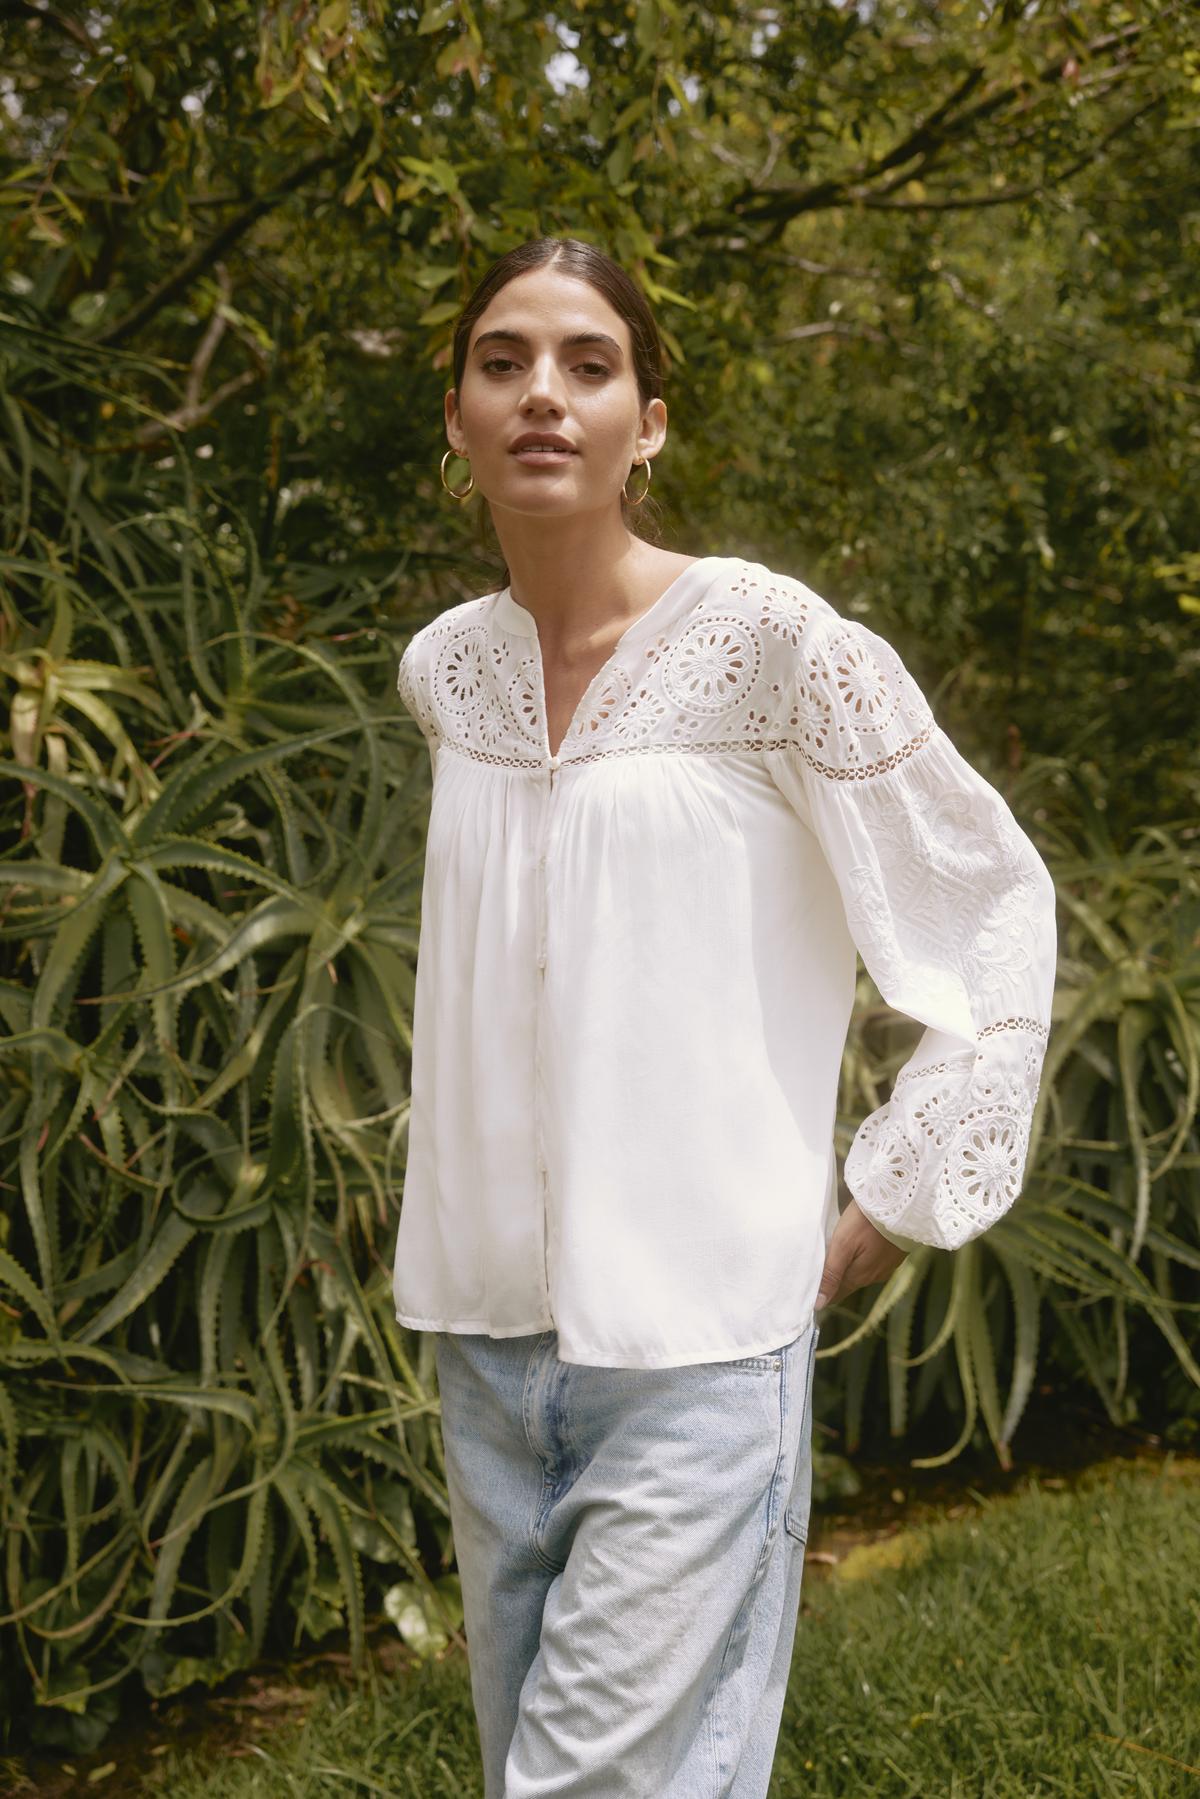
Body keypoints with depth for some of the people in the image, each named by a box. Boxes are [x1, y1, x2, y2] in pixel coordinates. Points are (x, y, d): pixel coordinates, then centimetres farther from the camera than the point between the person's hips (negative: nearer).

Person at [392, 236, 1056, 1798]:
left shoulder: (769, 642, -10)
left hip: (696, 1333, -5)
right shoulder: (440, 671, 6)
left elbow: (995, 905, -3)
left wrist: (901, 1195, -5)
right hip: (489, 1321, 6)